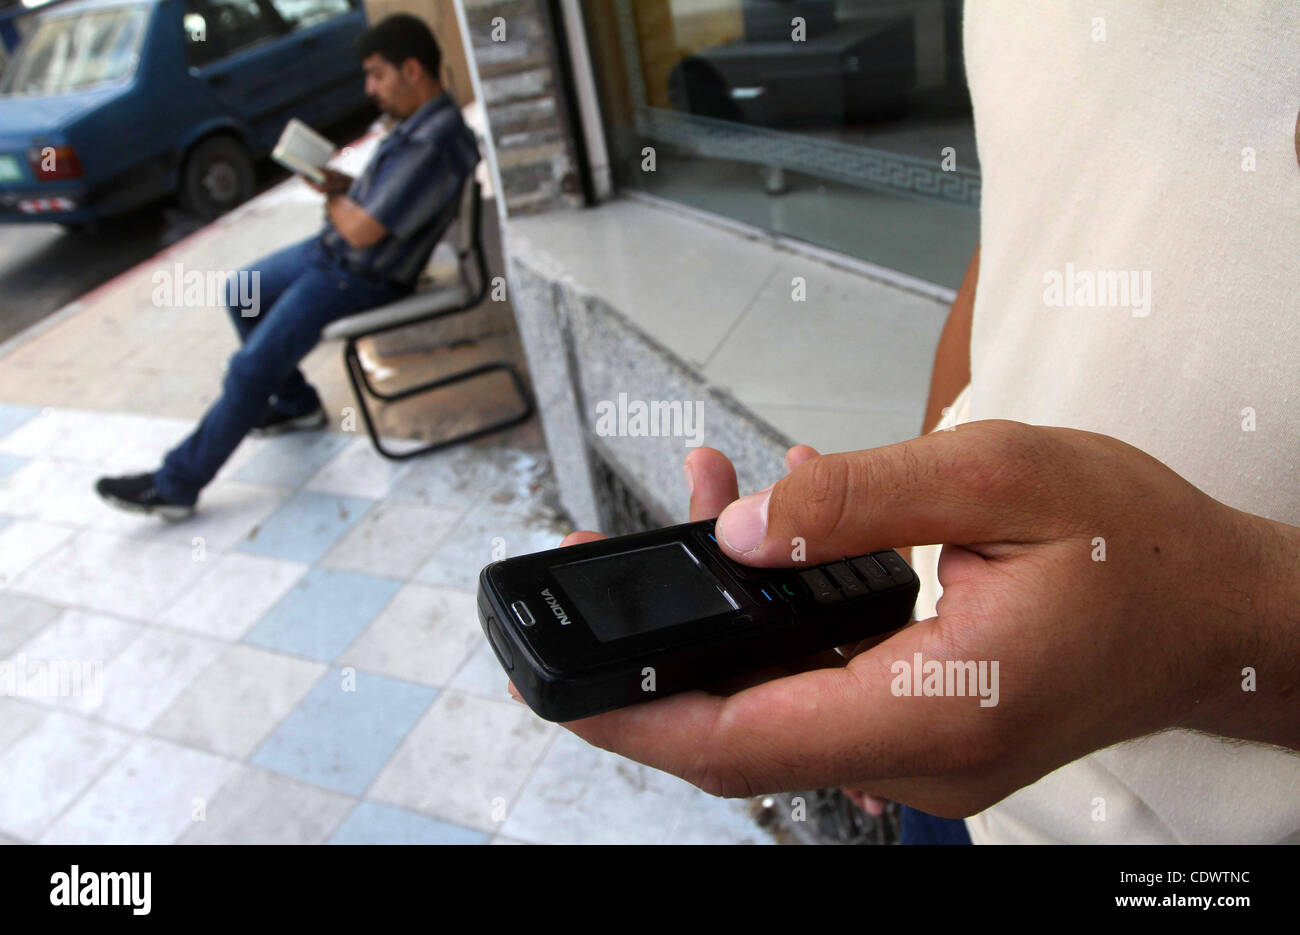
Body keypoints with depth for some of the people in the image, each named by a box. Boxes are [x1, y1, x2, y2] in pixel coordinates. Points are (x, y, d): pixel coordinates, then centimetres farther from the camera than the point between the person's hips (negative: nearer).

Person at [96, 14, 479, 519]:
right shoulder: (420, 120, 5)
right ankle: (295, 403, 34)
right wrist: (347, 185, -1)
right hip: (332, 249, 11)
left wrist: (334, 198, -7)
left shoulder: (433, 146, -29)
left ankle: (175, 485, 0)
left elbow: (361, 230, -29)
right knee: (241, 294, 24)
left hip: (363, 278, -11)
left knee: (250, 367, -13)